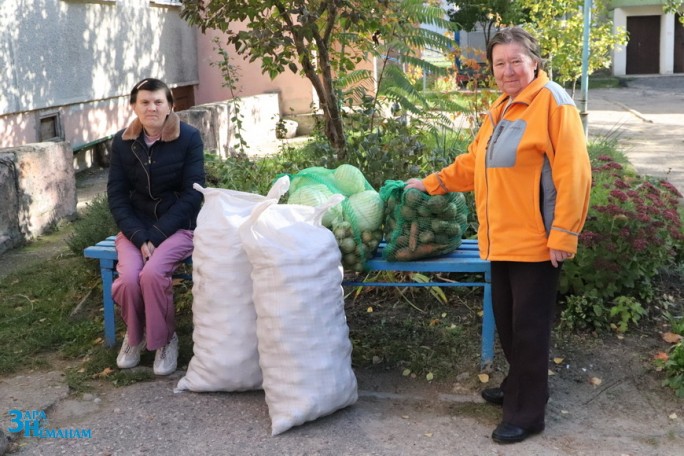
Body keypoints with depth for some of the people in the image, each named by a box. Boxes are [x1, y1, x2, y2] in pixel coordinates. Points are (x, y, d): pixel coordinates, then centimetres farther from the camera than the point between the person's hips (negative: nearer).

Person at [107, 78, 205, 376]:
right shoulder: (122, 142, 0)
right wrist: (140, 238, -15)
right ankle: (134, 334, 9)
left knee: (152, 273, -30)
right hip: (135, 227, 3)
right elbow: (116, 196, 0)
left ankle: (165, 339, -2)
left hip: (178, 226, -2)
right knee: (128, 278, -24)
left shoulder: (189, 138, -8)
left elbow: (192, 194, -11)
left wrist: (156, 236, -18)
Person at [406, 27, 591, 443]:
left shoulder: (553, 103, -11)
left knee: (529, 329, 0)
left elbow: (572, 174, -17)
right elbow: (474, 163, 25)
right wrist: (431, 184, 23)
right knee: (507, 323, 16)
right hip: (503, 240, 8)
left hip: (536, 243, -8)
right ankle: (517, 388, 34)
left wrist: (564, 235, -20)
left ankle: (527, 414, 12)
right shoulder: (501, 109, 17)